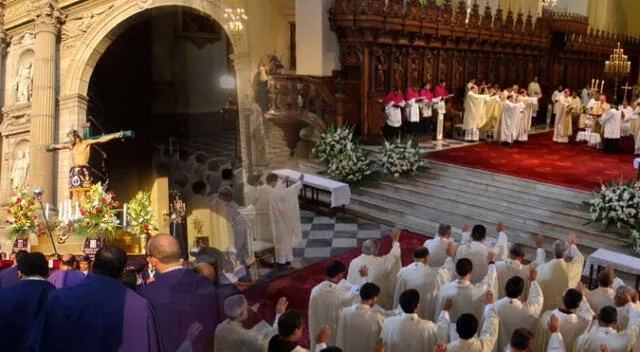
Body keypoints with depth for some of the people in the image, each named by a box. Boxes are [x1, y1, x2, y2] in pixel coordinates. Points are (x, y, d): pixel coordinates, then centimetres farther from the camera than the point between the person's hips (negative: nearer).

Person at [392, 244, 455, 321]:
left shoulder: (403, 272, -14)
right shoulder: (434, 273, -19)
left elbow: (398, 295, -4)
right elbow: (447, 270, 4)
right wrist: (450, 256, 21)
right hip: (428, 317, -2)